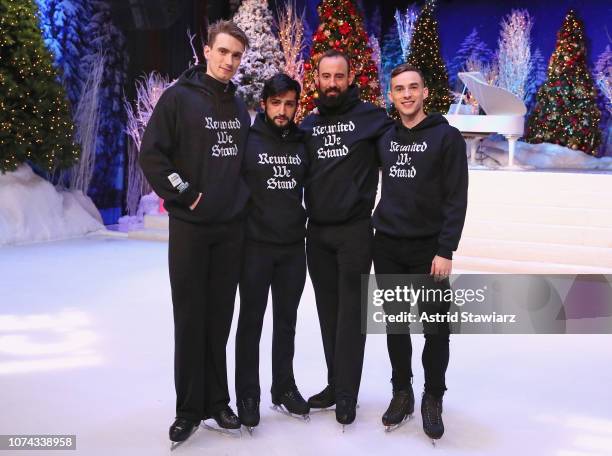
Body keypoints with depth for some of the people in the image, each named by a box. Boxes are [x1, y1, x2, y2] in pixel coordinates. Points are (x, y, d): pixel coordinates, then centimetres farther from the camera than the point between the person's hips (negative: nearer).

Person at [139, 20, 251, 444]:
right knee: (190, 318, 2)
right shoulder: (179, 96, -6)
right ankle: (189, 409, 13)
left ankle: (216, 401, 21)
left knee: (220, 318, 10)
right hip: (190, 224, -4)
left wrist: (242, 195, 8)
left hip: (232, 226, 5)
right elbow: (152, 154, -10)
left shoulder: (239, 106, 11)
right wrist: (184, 194, -12)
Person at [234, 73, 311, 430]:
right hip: (256, 245, -3)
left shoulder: (303, 143, 6)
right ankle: (248, 395, 15)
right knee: (251, 321, 4)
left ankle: (285, 387, 25)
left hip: (294, 247, 4)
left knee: (287, 320, 12)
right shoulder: (247, 140, -5)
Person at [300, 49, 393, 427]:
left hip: (355, 230, -5)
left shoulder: (371, 117, -3)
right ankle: (335, 384, 24)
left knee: (351, 313, 0)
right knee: (328, 311, 12)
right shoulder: (309, 124, 11)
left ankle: (347, 394, 8)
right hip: (317, 231, 5)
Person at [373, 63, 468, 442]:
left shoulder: (447, 137, -5)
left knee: (436, 328, 1)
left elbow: (456, 199, -10)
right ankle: (402, 393, 23)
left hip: (429, 249, -4)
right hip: (387, 247, 4)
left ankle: (433, 400, 16)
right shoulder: (385, 139, 10)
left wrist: (446, 250, -16)